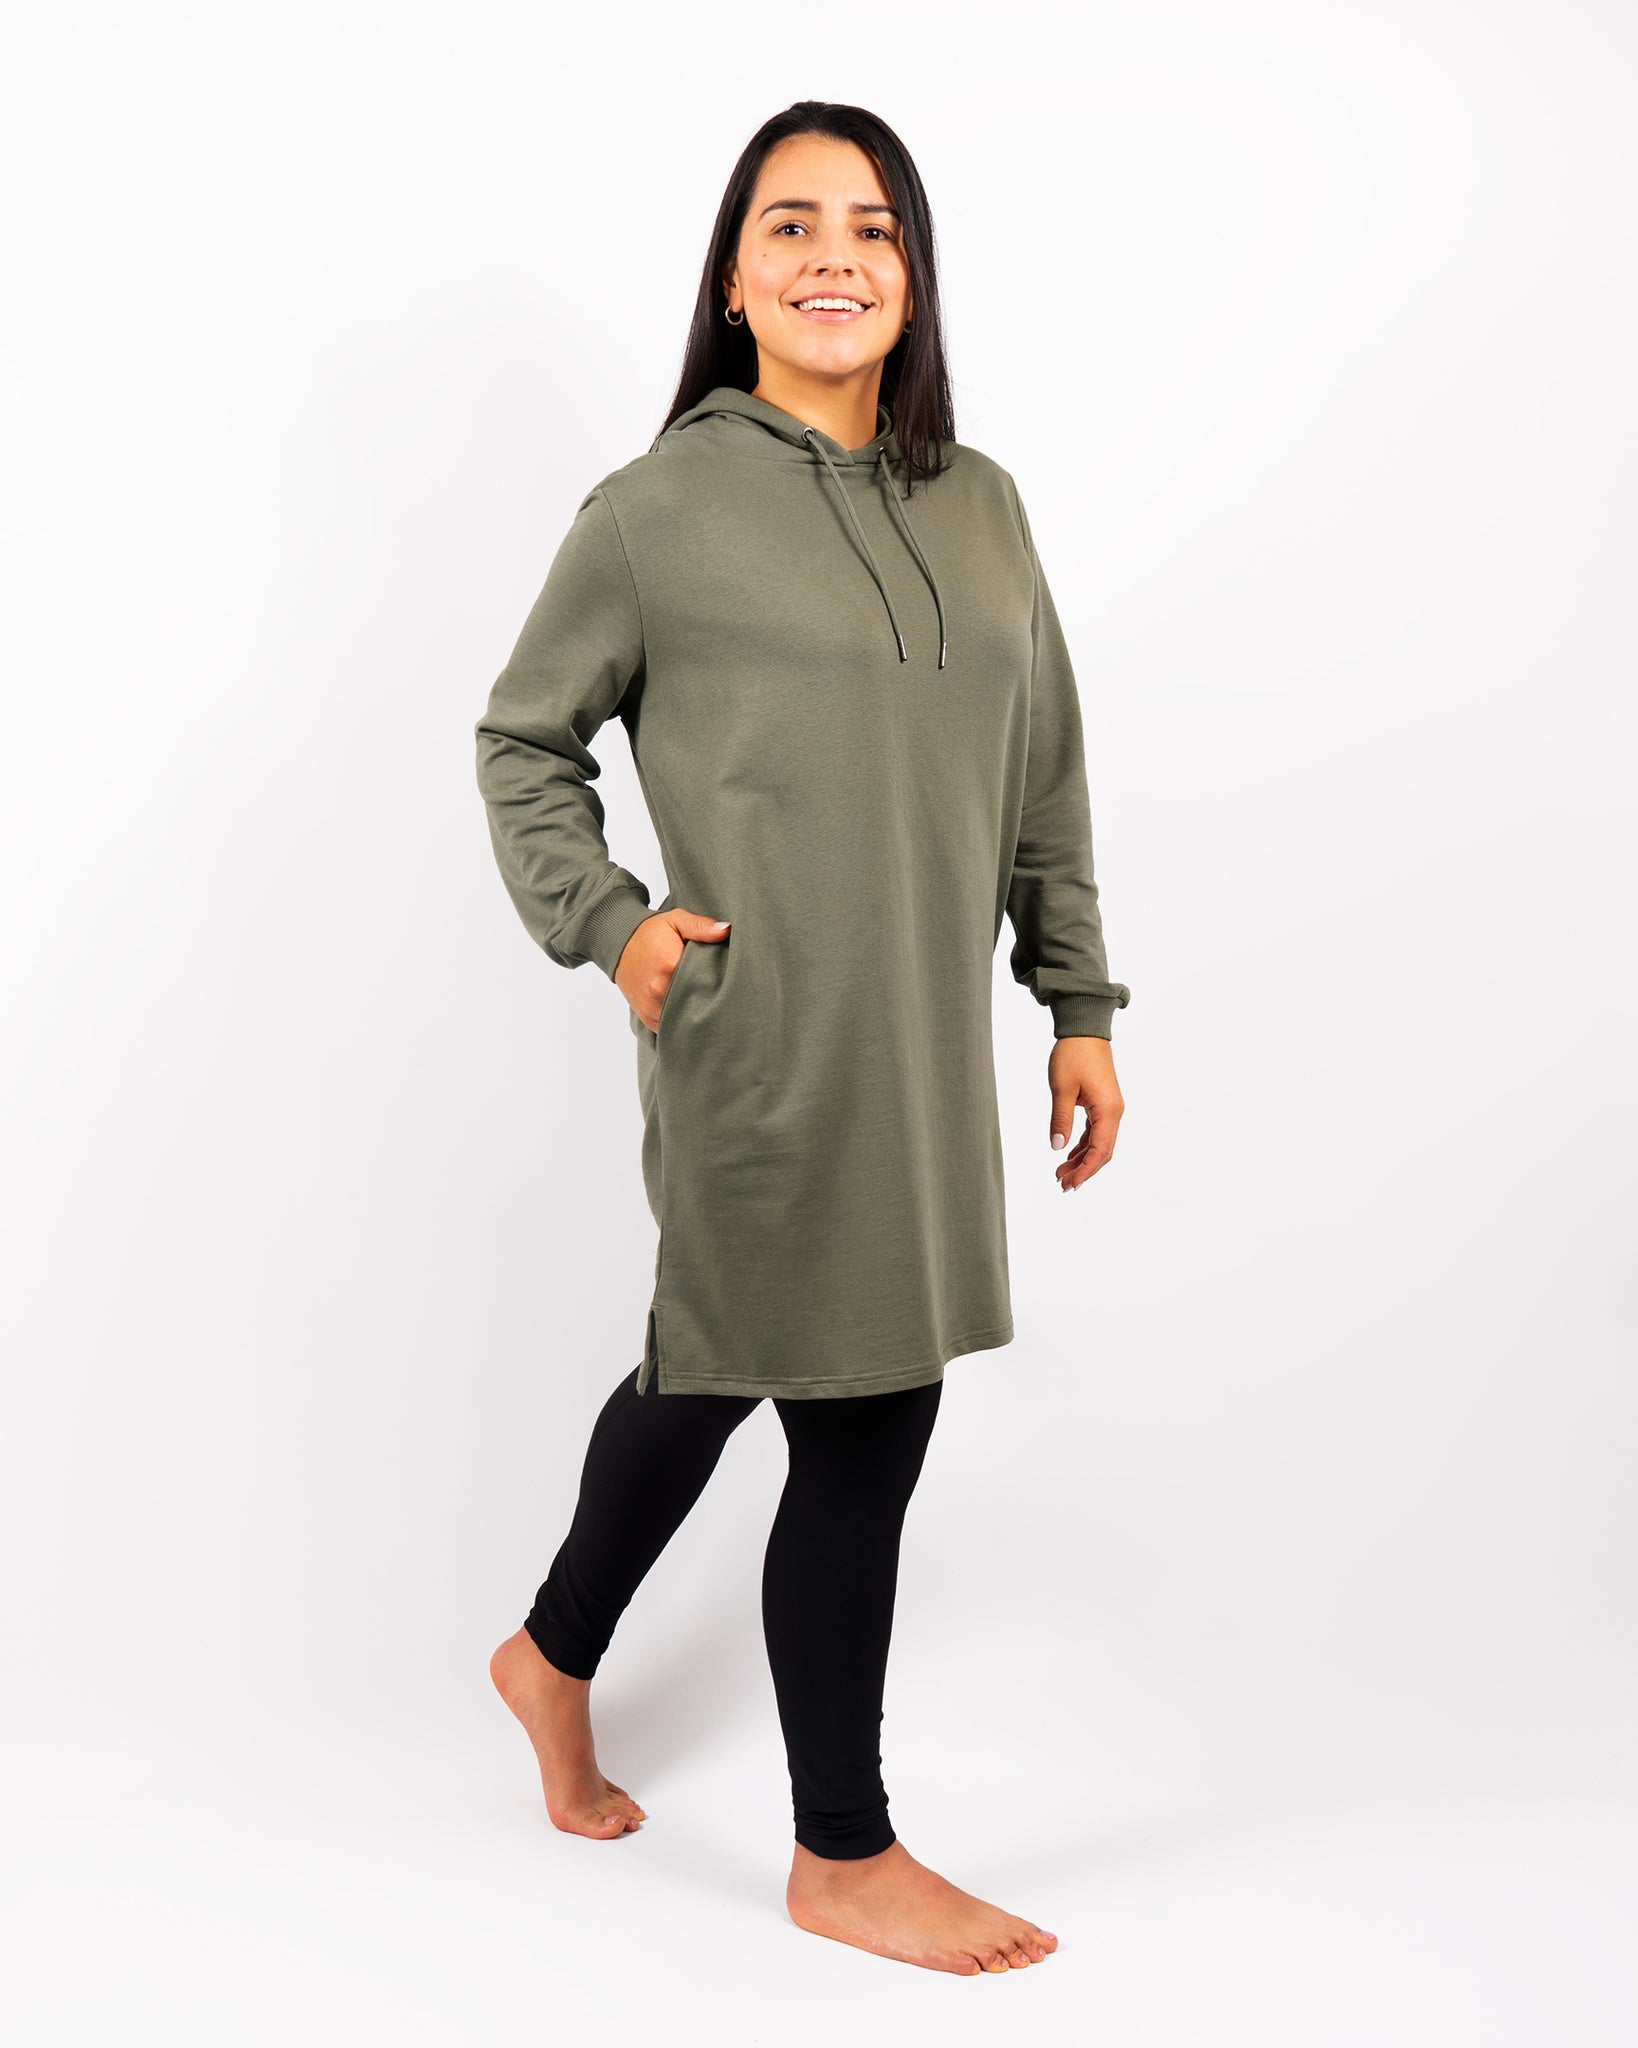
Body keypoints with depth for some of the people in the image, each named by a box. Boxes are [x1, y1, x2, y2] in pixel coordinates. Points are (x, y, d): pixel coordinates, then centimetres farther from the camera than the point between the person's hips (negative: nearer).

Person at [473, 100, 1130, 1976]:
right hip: (763, 1056, -6)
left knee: (708, 1372, 19)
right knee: (863, 1436, 1)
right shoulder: (658, 508, -5)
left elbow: (1043, 778, 13)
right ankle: (844, 1856, 23)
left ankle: (554, 1655, 47)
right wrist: (603, 923, -8)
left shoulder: (979, 502, 10)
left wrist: (1080, 1004, 11)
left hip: (928, 1050, 6)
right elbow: (523, 738, 5)